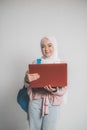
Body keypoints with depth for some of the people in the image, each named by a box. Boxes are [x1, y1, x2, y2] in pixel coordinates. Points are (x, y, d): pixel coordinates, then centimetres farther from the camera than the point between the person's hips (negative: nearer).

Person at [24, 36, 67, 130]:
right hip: (35, 101, 1)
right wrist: (28, 80, -20)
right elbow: (27, 85, 3)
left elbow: (64, 89, -1)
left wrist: (54, 90, -23)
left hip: (53, 103, -1)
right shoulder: (35, 63, 5)